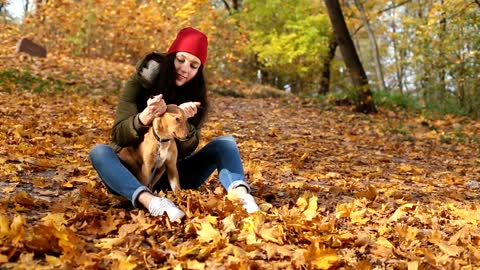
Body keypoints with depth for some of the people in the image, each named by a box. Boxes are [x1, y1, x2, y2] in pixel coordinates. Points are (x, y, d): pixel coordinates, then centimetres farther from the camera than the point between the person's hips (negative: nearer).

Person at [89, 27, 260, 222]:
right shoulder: (139, 83, -11)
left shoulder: (196, 94, -4)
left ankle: (240, 194, -42)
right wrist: (145, 116, -37)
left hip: (170, 175, 2)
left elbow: (187, 149, -12)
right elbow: (118, 136, -17)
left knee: (225, 142, -13)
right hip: (132, 174, -2)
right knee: (99, 152, -31)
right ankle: (150, 200, -54)